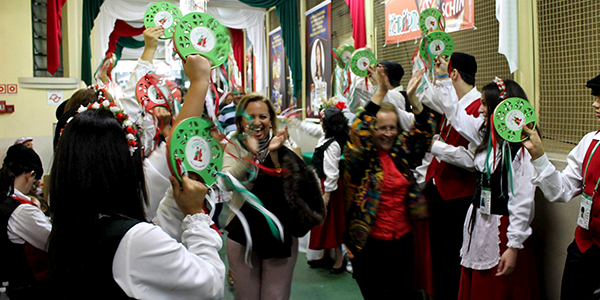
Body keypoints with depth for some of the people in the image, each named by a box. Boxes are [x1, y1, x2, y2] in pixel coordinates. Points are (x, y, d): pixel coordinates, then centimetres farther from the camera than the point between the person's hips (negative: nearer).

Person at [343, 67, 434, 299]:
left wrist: (412, 98, -9)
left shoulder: (400, 152, 7)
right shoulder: (361, 157, -6)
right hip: (370, 243, -4)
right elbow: (358, 129, -22)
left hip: (403, 240, 5)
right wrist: (381, 92, -25)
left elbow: (424, 130, 6)